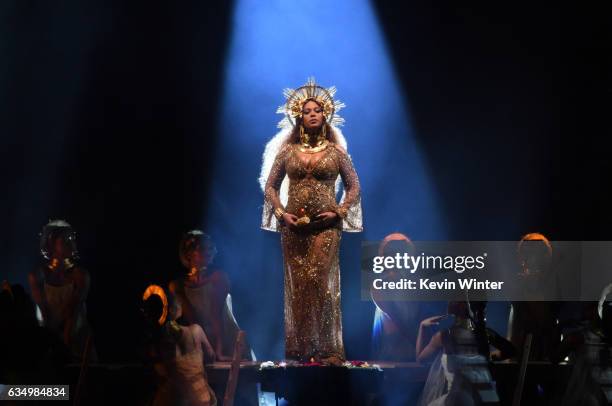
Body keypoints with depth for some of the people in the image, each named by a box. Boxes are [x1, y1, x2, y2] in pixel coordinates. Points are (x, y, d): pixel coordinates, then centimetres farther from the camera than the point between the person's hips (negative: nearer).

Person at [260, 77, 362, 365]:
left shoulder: (336, 152, 6)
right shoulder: (287, 152, 9)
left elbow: (353, 186, 8)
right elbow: (270, 185, 12)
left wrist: (339, 212, -5)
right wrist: (281, 212, -2)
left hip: (326, 226, -1)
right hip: (294, 226, 1)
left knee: (323, 283, -8)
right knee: (297, 285, 1)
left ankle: (328, 349, -5)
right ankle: (299, 349, 5)